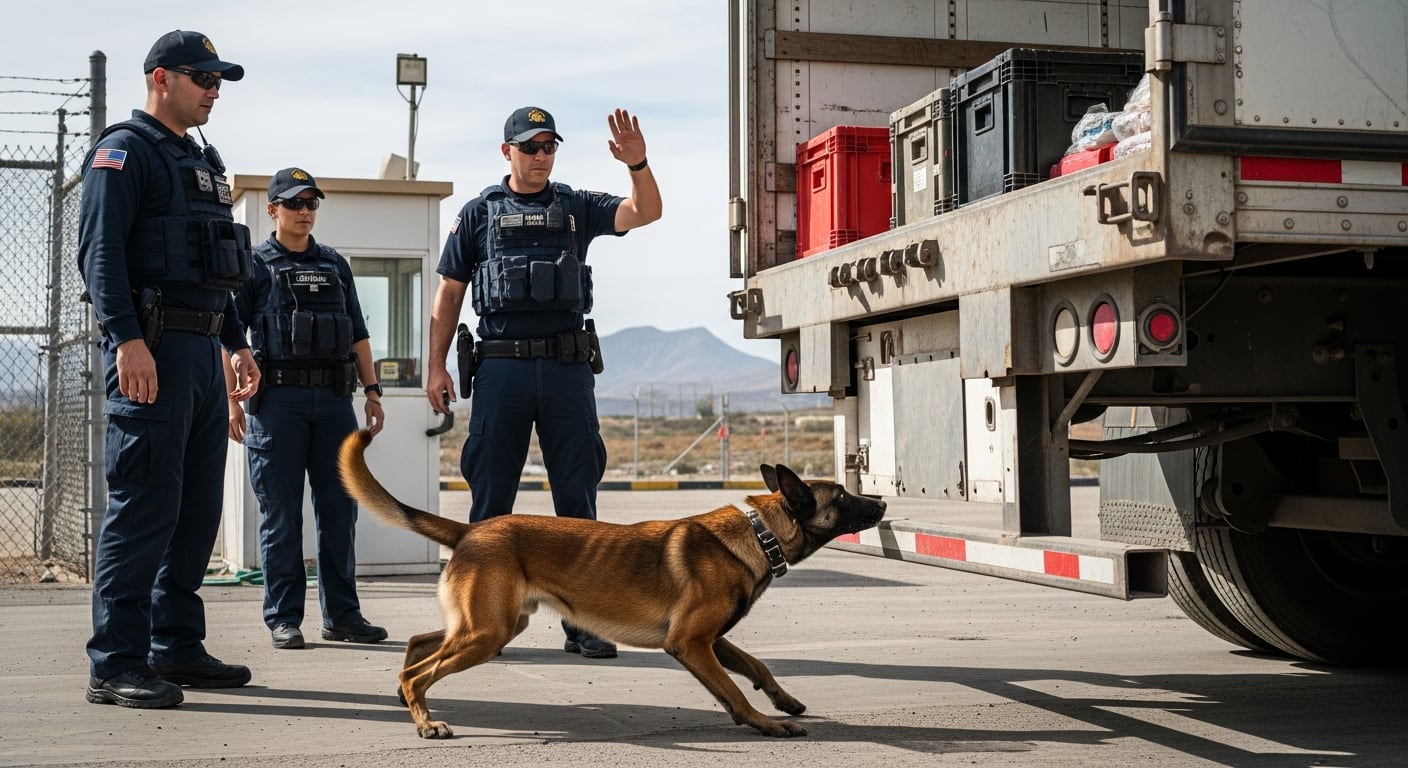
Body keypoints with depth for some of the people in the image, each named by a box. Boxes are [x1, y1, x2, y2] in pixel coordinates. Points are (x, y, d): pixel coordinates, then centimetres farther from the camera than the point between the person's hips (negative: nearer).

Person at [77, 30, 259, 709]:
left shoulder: (201, 162, 24)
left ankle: (177, 647, 19)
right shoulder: (123, 151, -3)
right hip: (152, 349, -9)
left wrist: (236, 342, 22)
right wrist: (127, 339, -24)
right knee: (144, 505, -10)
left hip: (204, 352, 9)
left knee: (198, 506, 10)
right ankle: (116, 665, -6)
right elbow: (100, 250, -14)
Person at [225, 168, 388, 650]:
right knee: (281, 513, 0)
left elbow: (357, 334, 19)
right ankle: (283, 618, 7)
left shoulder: (336, 265, 18)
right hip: (277, 397, -4)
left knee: (339, 508, 4)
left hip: (334, 397, 4)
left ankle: (342, 615, 12)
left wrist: (371, 390, 11)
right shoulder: (254, 265, 5)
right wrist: (232, 400, -8)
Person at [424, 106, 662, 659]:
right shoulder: (479, 213, 9)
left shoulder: (577, 208, 11)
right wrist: (436, 366, 1)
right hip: (501, 368, -1)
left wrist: (638, 164, -22)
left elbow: (645, 213, -3)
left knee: (577, 496, 2)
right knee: (490, 496, 3)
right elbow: (448, 293, 9)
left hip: (567, 367, 1)